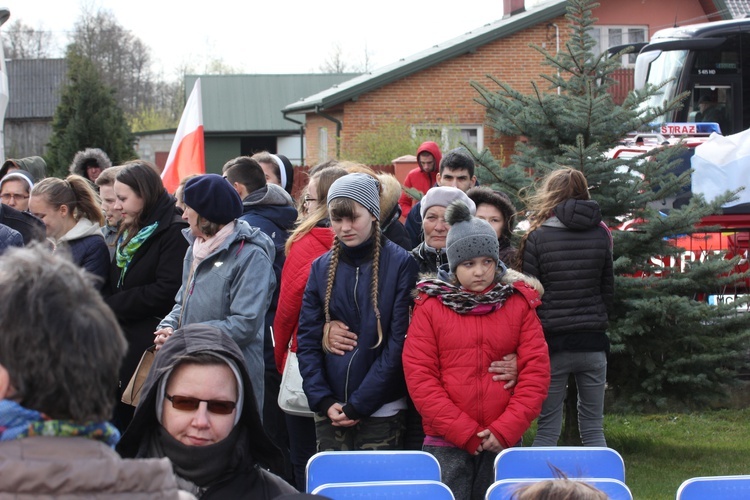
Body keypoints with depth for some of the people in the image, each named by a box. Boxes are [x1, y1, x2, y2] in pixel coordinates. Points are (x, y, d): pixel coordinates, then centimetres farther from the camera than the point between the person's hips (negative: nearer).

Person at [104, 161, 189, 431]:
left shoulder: (175, 232, -11)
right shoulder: (130, 234, 18)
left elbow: (166, 292, -18)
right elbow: (113, 288, 22)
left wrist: (110, 307, -11)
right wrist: (107, 305, -1)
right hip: (124, 349, 9)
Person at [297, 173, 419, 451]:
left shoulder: (400, 264, -4)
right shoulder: (321, 268, 7)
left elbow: (398, 342, -8)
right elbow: (307, 340, 7)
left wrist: (359, 405, -11)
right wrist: (323, 401, -6)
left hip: (381, 413, -3)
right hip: (329, 413, 3)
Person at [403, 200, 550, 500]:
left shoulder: (519, 303, 7)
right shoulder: (430, 306, 2)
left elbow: (536, 372, 2)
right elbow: (419, 377, -4)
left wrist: (506, 430, -8)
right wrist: (465, 432, -10)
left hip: (502, 442, 2)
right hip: (445, 445, -1)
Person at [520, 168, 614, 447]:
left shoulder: (537, 237, -7)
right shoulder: (600, 235, 4)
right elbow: (608, 290, 11)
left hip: (552, 342, -3)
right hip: (592, 341, 3)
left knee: (547, 429, 3)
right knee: (593, 429, 9)